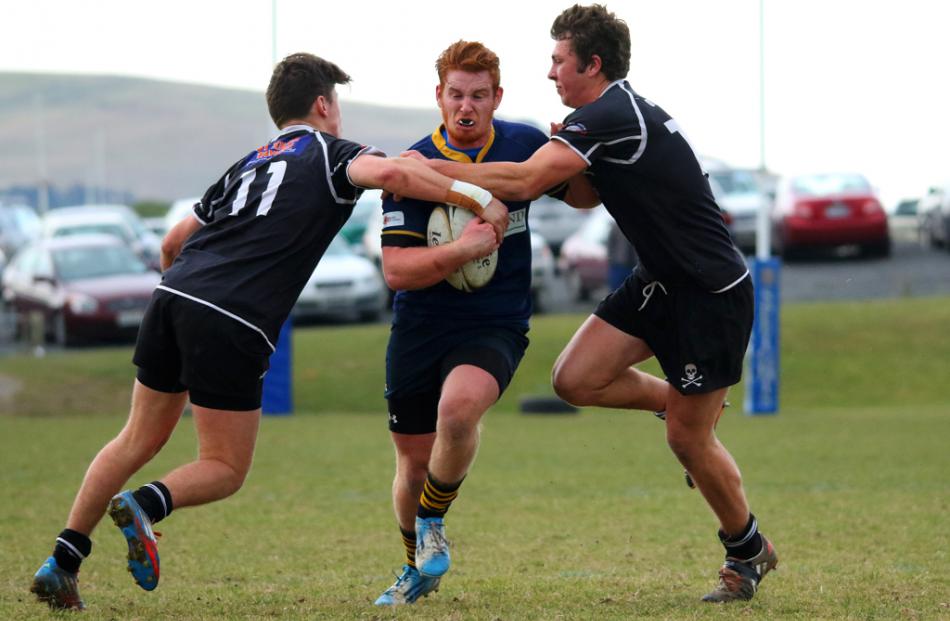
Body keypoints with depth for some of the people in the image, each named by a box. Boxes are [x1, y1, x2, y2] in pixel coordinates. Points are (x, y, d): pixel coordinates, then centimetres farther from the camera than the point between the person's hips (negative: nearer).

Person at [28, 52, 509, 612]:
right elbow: (388, 173, -15)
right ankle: (146, 505, -22)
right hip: (233, 324, -6)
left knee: (140, 440, 19)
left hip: (174, 295, 6)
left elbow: (174, 242, 29)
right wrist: (478, 198, -11)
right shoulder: (328, 154, 8)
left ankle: (61, 564, 13)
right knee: (226, 470, 6)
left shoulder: (249, 164, 26)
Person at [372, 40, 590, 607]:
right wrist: (462, 250, -30)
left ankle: (433, 521, -3)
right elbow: (396, 270, -14)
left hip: (497, 326, -1)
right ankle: (418, 570, 37)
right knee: (414, 462, 8)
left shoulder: (525, 145, -2)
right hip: (420, 328, 1)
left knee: (459, 407, -32)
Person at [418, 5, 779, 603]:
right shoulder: (624, 111, 8)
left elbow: (523, 181, -29)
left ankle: (748, 551, 21)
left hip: (712, 294, -9)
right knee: (575, 378, -2)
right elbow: (588, 191, 24)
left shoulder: (606, 117, -22)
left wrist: (429, 169, -23)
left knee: (688, 439, 1)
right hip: (661, 281, 9)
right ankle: (681, 403, 21)